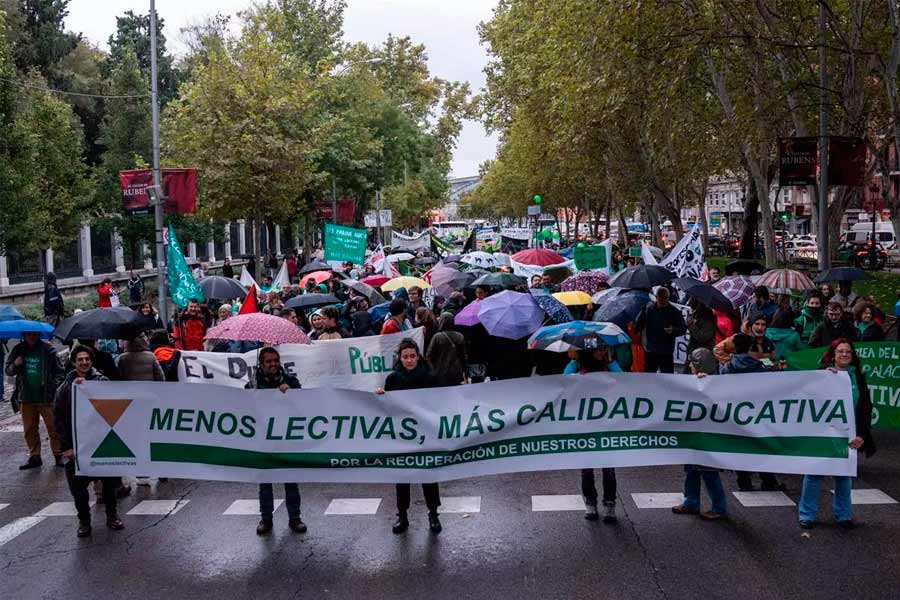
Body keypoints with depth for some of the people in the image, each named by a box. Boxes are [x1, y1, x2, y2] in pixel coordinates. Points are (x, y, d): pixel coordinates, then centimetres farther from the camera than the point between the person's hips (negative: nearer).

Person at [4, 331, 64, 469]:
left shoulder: (48, 350, -4)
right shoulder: (18, 350, 7)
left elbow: (59, 371, -2)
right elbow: (8, 370, 11)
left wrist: (55, 386, -14)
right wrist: (15, 365, -10)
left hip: (46, 397, -4)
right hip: (26, 397, 4)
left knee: (53, 427, -2)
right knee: (30, 429, 11)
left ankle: (59, 456, 7)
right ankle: (34, 457, 21)